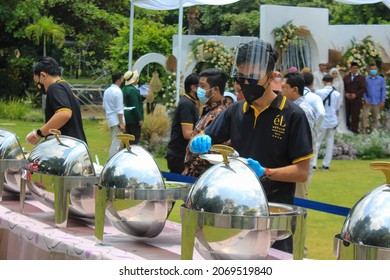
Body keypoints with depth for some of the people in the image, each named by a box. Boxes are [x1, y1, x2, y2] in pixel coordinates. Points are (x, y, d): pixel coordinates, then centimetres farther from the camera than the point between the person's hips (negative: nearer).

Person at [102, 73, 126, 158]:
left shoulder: (107, 91, 10)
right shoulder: (118, 91, -16)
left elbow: (104, 106, 16)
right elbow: (119, 109, -18)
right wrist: (121, 123, -17)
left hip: (109, 118, 9)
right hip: (116, 120, -9)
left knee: (114, 141, 17)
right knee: (116, 142, -5)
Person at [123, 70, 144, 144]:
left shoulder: (125, 88, 11)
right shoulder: (132, 90, -18)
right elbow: (135, 106, -21)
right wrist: (140, 119, -18)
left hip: (127, 116, 9)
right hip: (134, 118, -9)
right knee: (136, 137, -4)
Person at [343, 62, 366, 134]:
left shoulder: (361, 78, 6)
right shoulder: (346, 77, 15)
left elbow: (363, 89, -3)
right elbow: (343, 87, 11)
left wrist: (355, 94, -15)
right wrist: (346, 93, -8)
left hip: (356, 99, -2)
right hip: (347, 99, 2)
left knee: (355, 115, -4)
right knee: (347, 114, 3)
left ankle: (354, 128, 2)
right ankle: (348, 127, 16)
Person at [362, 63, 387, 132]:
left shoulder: (381, 79, 2)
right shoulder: (366, 79, 2)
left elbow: (383, 90, 2)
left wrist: (382, 101, -3)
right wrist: (365, 99, -6)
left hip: (377, 102, 0)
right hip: (368, 102, 0)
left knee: (375, 117, 6)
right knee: (365, 115, -11)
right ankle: (366, 128, -4)